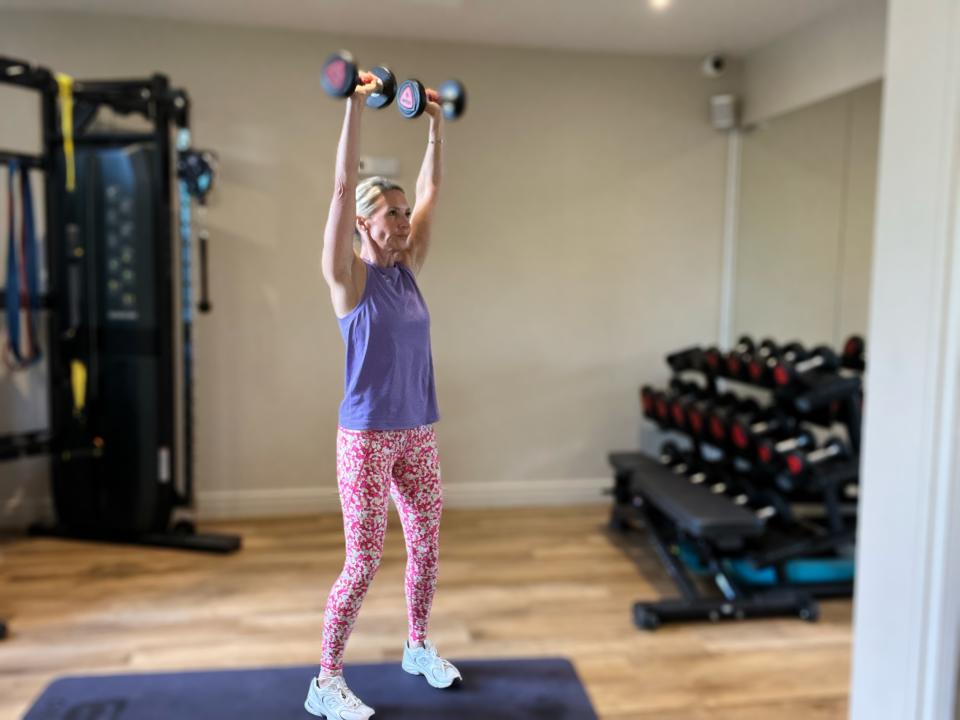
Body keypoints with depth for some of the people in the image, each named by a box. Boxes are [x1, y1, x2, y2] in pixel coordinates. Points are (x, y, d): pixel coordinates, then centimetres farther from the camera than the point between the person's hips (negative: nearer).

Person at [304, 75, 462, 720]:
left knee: (427, 547, 15)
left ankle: (419, 648, 37)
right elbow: (344, 187, -19)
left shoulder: (408, 269, 6)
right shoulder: (349, 276, -10)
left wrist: (436, 121, 10)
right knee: (363, 563, 0)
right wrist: (356, 105, -20)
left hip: (419, 433, 7)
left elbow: (432, 189, 10)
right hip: (367, 436, -6)